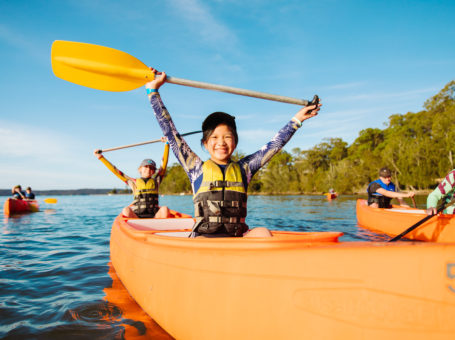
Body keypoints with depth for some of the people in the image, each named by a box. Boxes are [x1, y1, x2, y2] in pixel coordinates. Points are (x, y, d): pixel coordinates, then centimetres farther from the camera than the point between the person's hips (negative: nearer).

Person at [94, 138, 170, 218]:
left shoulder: (155, 180, 17)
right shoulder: (134, 182, 17)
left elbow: (164, 163, 14)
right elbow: (115, 171, 18)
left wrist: (166, 144, 10)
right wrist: (101, 157, 19)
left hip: (154, 215, 0)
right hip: (136, 215, 0)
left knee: (165, 209, -32)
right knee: (126, 211, -32)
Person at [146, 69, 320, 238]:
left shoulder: (243, 168, 14)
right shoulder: (197, 168, 9)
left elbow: (274, 144, 19)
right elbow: (170, 132, 8)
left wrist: (297, 119, 21)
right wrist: (153, 89, 9)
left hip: (237, 237, 2)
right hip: (203, 237, -2)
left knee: (262, 233, -28)